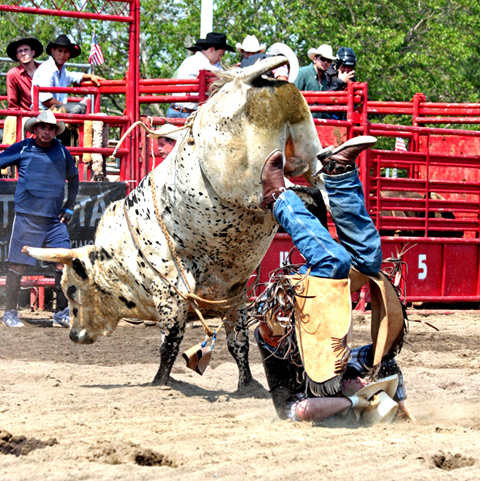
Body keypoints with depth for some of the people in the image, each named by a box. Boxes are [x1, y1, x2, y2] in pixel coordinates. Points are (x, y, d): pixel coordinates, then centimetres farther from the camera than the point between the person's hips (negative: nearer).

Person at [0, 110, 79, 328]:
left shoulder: (61, 151, 9)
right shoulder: (21, 149, -1)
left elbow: (73, 177, 22)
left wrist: (69, 206, 15)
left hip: (55, 220, 3)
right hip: (27, 217, -3)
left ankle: (61, 312, 3)